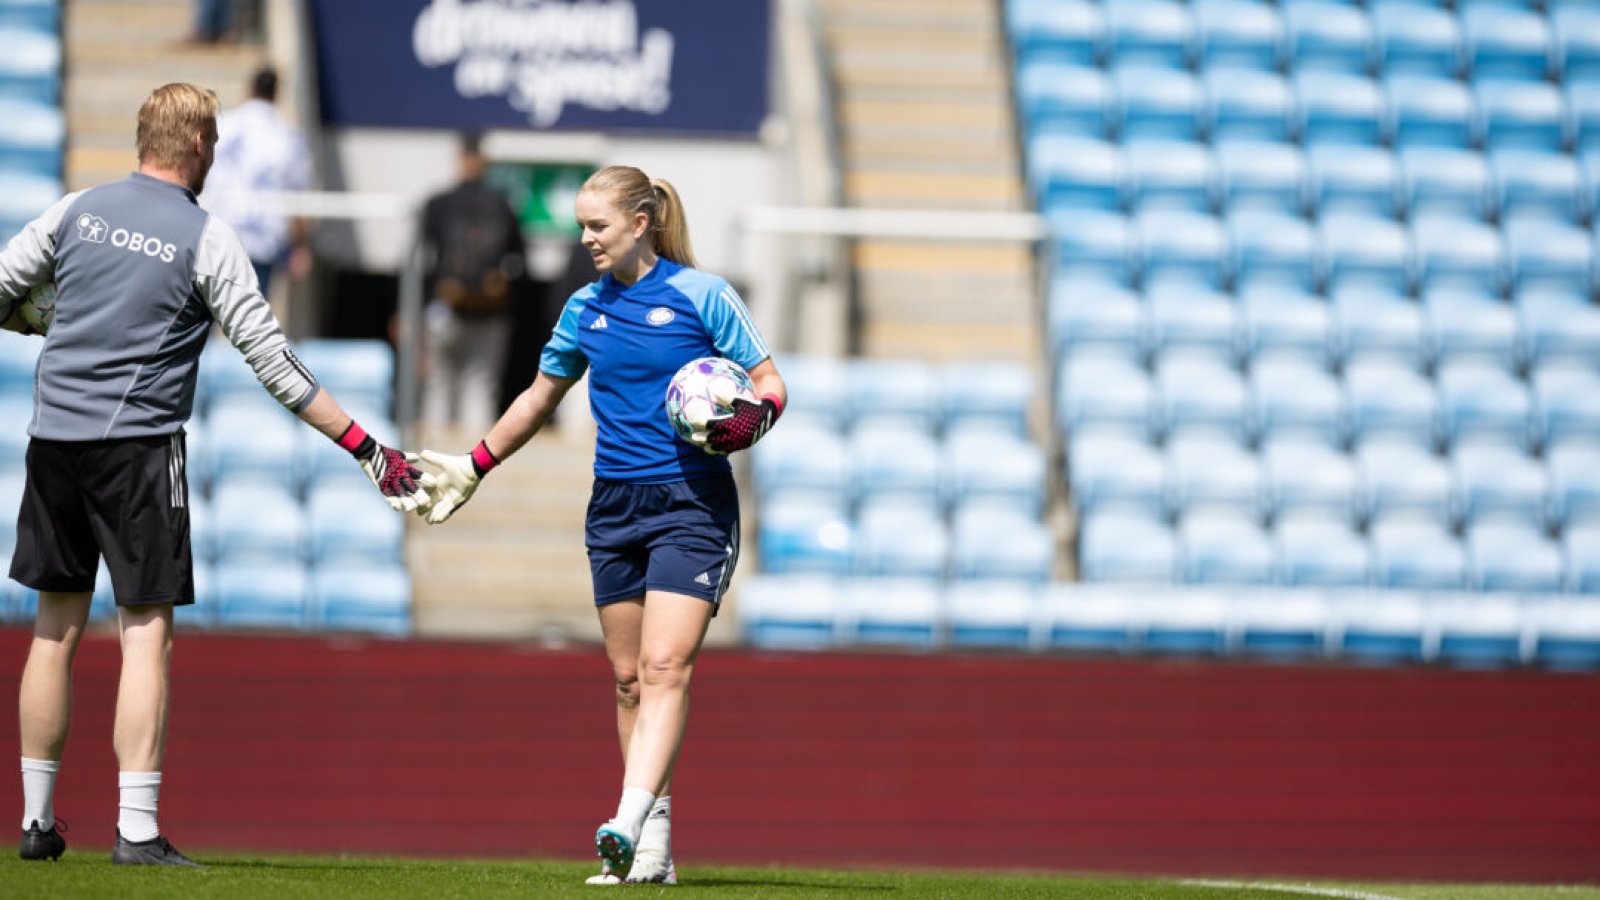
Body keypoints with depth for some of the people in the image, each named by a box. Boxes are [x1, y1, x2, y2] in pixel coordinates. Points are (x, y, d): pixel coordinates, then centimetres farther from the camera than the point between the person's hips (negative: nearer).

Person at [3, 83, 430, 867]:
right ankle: (136, 829, -8)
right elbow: (272, 360, -7)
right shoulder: (207, 240, -5)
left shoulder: (77, 211, 5)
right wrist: (365, 448, -4)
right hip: (139, 446, -4)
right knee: (145, 633, -2)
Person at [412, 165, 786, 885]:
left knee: (665, 668, -16)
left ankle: (631, 826, -27)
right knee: (628, 677, 5)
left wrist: (751, 419, -22)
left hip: (692, 502, -5)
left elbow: (769, 382, 0)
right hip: (614, 505, 6)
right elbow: (540, 397, 25)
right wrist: (473, 466, 29)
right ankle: (654, 847, 10)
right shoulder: (585, 310, 10)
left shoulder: (702, 296, -5)